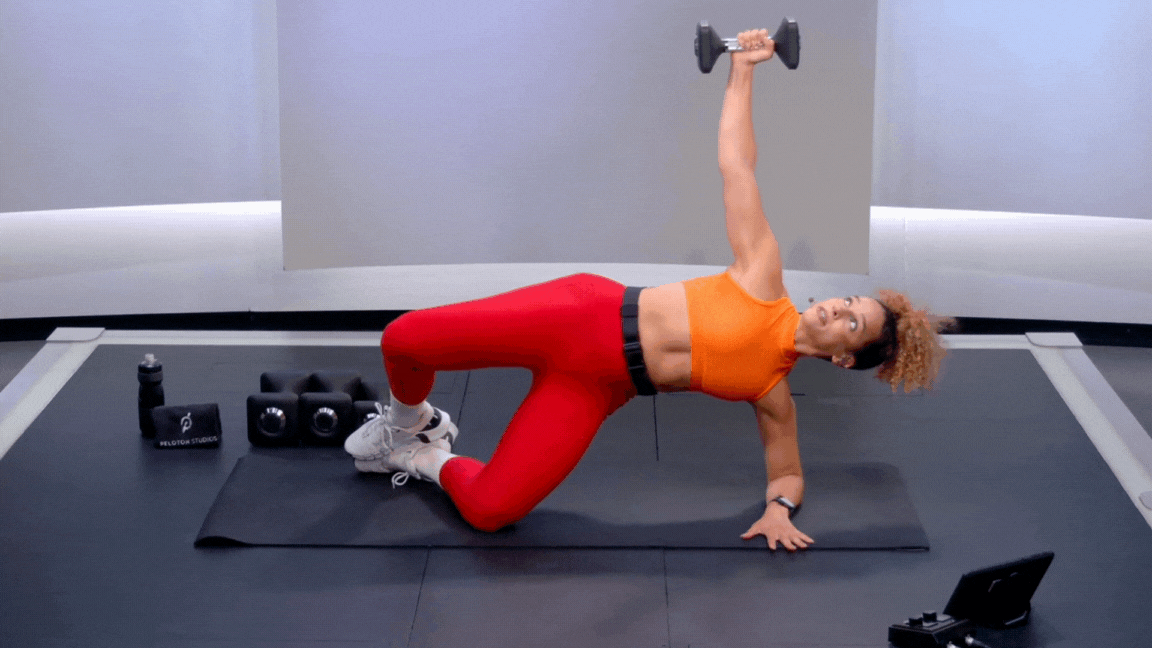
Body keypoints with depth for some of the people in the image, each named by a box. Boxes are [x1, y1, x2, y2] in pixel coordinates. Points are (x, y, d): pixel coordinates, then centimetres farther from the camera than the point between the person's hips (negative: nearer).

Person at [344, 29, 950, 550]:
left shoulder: (775, 393, 0)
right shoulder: (764, 281, -2)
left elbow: (788, 474, 11)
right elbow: (735, 164, -1)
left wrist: (778, 509, -14)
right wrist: (742, 70, -4)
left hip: (591, 390, 0)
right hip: (583, 313, 1)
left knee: (489, 509, -21)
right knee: (405, 339, -11)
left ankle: (433, 459, 13)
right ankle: (412, 422, 23)